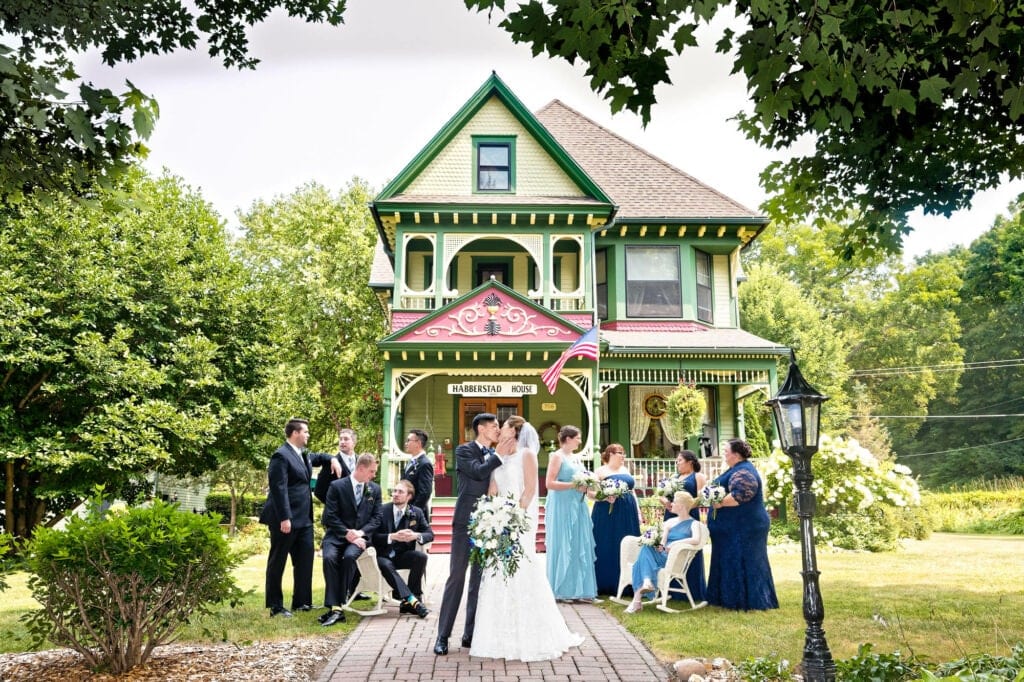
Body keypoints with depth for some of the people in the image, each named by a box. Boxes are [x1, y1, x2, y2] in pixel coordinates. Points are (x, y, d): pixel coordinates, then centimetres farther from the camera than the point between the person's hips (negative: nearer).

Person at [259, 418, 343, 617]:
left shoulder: (303, 455, 14)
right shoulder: (281, 456, -14)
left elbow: (317, 457, 37)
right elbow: (278, 489, -20)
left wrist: (332, 459, 15)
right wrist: (284, 518, -25)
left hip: (304, 519, 9)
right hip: (285, 519, -9)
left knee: (305, 560, 11)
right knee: (277, 562, 2)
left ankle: (301, 602, 21)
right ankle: (275, 606, 9)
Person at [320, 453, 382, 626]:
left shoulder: (375, 489, 10)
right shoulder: (337, 486, -1)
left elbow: (376, 518, 8)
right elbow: (329, 517, -5)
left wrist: (361, 532, -9)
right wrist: (347, 533, -15)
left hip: (361, 536, 1)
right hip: (337, 534, -1)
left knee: (349, 556, -31)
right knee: (329, 557, -32)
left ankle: (337, 605, -26)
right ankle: (335, 607, -31)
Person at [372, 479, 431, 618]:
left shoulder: (416, 512, 5)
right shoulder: (382, 511, -4)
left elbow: (430, 534, 3)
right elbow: (374, 537, -10)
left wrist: (416, 536, -19)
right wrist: (392, 537, -25)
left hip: (403, 555, 3)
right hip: (383, 556, -3)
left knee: (421, 556, -27)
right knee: (385, 565, -36)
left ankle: (408, 602, -21)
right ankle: (412, 600, -40)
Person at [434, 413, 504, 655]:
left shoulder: (496, 456, 15)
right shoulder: (464, 450, -1)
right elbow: (479, 471, -18)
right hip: (466, 523, -5)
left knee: (479, 580, 7)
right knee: (456, 578, -4)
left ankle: (471, 634, 14)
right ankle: (443, 636, 2)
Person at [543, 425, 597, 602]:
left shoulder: (576, 458, 16)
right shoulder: (557, 456, -6)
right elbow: (550, 483, -15)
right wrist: (573, 485, -18)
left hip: (578, 507, 8)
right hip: (562, 507, -8)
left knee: (580, 547, 6)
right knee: (563, 547, -3)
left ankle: (578, 590, 11)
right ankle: (563, 590, 5)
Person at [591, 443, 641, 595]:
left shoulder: (625, 470, 17)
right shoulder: (601, 471, -2)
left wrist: (638, 512, 15)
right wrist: (605, 497, -24)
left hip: (627, 515, 6)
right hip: (608, 514, -6)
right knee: (607, 550, -3)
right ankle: (607, 585, 4)